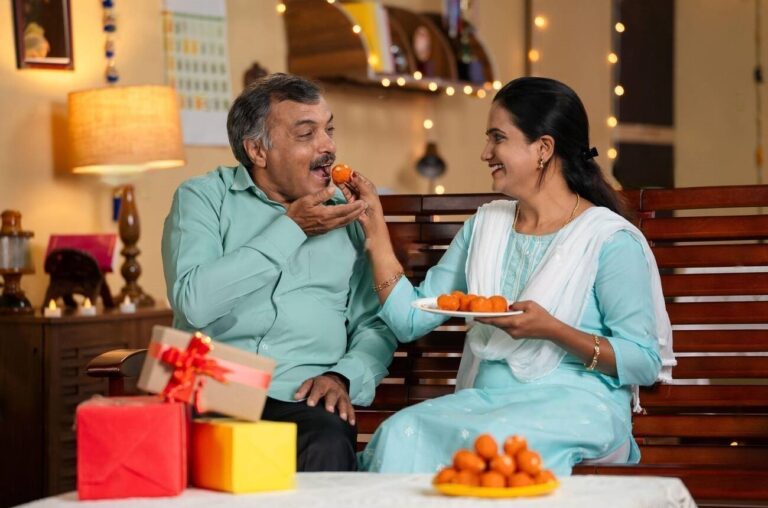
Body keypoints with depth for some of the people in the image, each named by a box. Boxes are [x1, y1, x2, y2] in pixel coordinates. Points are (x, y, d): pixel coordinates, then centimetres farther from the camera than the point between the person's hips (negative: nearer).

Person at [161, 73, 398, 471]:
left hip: (303, 396, 2)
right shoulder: (203, 198, 8)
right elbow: (194, 303, -10)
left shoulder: (345, 214, 17)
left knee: (330, 449, -33)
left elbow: (374, 326, 17)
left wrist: (343, 376, -5)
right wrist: (291, 229, -6)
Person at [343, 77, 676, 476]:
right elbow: (410, 319, 13)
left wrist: (553, 330, -18)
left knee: (491, 440, -38)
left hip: (576, 402, -5)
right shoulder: (485, 225, 17)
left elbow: (645, 362, -8)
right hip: (486, 397, 5)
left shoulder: (611, 240, -3)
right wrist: (375, 227, 11)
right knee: (400, 431, -28)